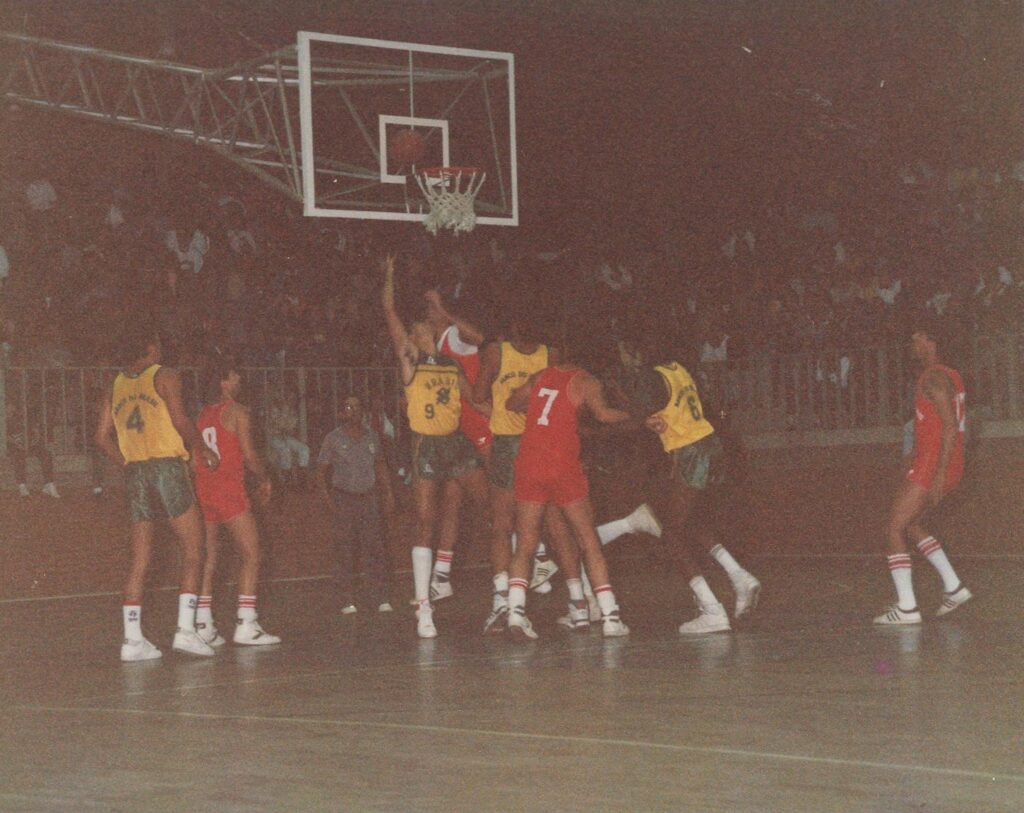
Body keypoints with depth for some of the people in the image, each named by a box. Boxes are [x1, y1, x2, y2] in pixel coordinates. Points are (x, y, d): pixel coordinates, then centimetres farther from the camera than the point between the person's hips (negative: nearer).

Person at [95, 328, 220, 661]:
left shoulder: (115, 387, 14)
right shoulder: (164, 376, -2)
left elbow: (103, 437, 10)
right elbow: (181, 420, -13)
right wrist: (202, 448, 1)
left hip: (135, 473, 6)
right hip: (168, 465, -5)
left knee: (139, 559, 7)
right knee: (192, 551, 0)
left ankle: (133, 638, 2)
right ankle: (185, 629, -10)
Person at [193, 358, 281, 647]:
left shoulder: (203, 415, 15)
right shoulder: (236, 412, -3)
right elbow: (249, 455, -7)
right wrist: (265, 479, 10)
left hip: (202, 490, 7)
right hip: (228, 488, -7)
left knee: (207, 558, 10)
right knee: (251, 554, -3)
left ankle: (203, 625, 6)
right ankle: (245, 625, -11)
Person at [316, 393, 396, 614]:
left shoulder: (372, 436, 8)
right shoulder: (333, 439, -1)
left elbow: (381, 465, 19)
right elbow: (321, 471, 2)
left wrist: (388, 494, 14)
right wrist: (328, 499, -9)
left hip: (368, 498, 2)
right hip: (344, 498, -2)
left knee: (377, 547, -6)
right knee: (346, 551, -2)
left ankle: (383, 599, -2)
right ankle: (347, 600, 4)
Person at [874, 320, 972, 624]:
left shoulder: (933, 377, -15)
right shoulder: (950, 375, 16)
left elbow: (950, 426, -23)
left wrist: (939, 474, -26)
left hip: (932, 465, -10)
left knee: (895, 528, -5)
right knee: (912, 525, 23)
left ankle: (906, 608, -7)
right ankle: (953, 587, 19)